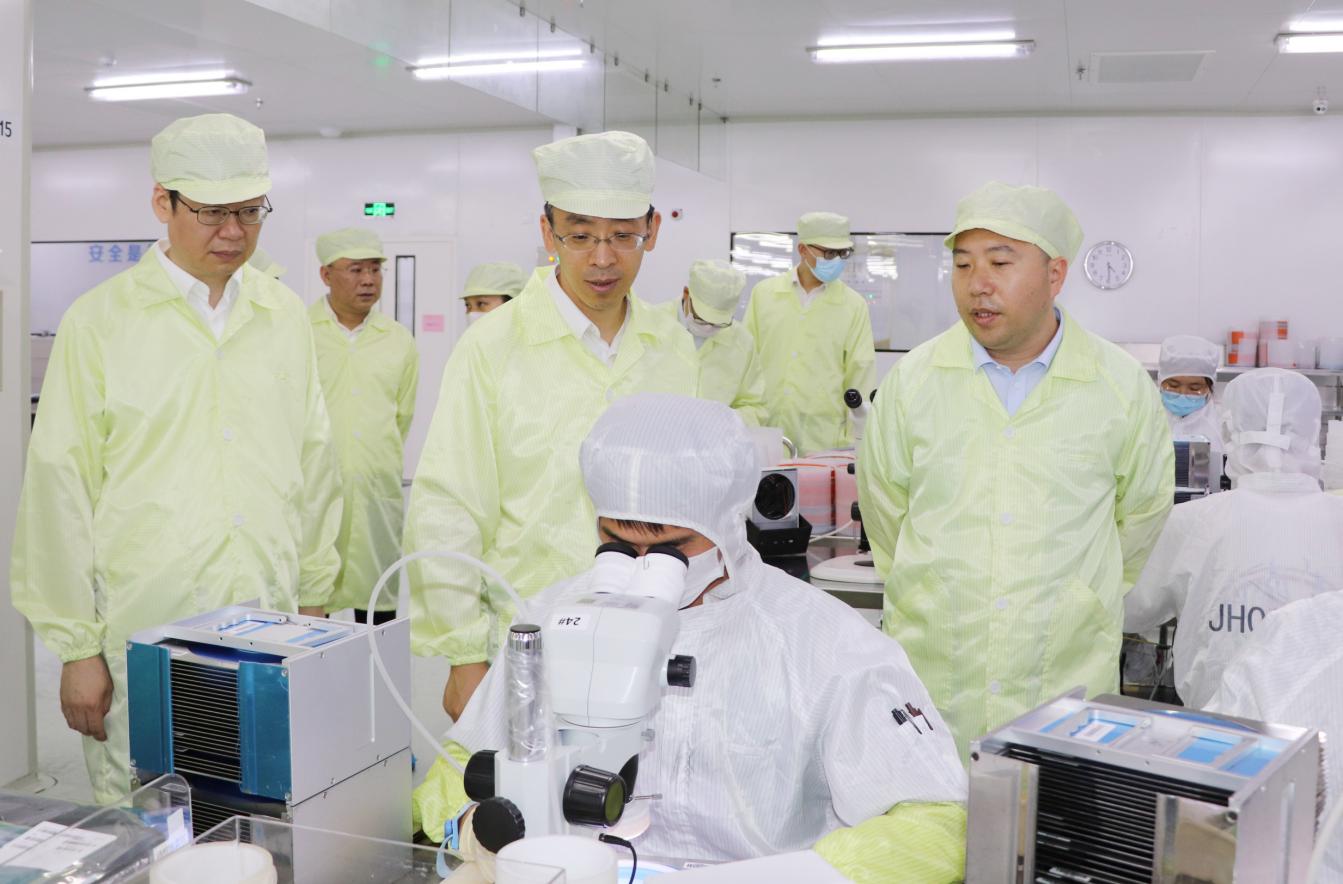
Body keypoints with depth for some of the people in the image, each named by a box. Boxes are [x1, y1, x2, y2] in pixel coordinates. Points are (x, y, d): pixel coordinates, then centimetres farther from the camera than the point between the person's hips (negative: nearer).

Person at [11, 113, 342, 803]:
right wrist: (76, 647, -3)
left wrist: (313, 599, 12)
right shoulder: (100, 320, -2)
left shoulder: (285, 317, 9)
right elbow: (60, 486, -2)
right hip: (141, 637, -3)